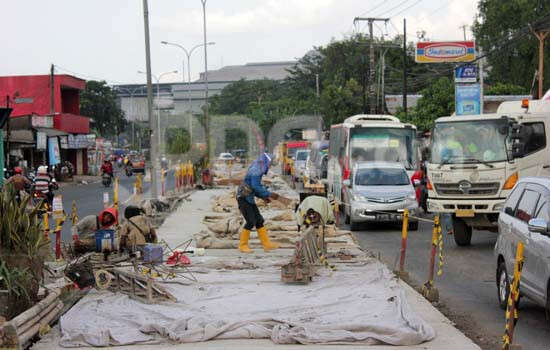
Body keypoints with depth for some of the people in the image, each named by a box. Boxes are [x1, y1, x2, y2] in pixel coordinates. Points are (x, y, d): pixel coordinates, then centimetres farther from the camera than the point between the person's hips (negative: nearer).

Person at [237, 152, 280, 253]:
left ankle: (267, 244, 8)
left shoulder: (257, 171, 16)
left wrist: (263, 197, 14)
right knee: (250, 222, -12)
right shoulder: (256, 171, -16)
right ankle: (243, 245, -1)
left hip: (249, 199, 10)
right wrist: (269, 194, -19)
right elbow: (256, 187, -25)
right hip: (243, 199, -10)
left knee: (259, 221, 7)